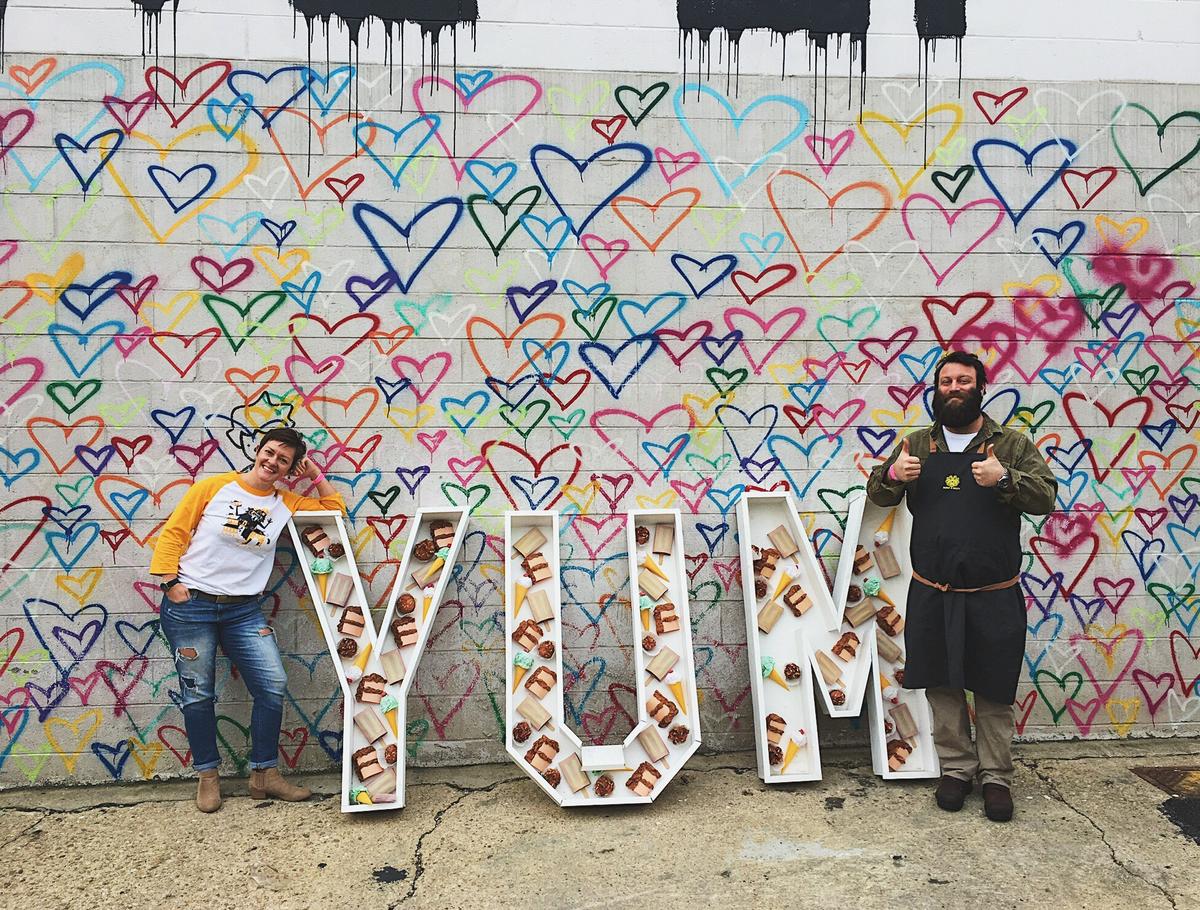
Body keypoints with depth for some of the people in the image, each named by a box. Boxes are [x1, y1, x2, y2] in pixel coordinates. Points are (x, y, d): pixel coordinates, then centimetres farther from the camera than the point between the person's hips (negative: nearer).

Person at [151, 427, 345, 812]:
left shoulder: (286, 503, 8)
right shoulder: (213, 487, -1)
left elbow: (334, 507, 14)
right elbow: (174, 532, 0)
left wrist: (316, 475, 7)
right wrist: (170, 581, -8)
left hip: (245, 610, 3)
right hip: (190, 604, -3)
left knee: (273, 686, -6)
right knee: (198, 694, 3)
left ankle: (264, 774, 9)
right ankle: (207, 777, 20)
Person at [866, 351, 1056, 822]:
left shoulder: (1013, 445, 1)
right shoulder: (917, 444, 8)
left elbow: (1046, 497, -7)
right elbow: (878, 494, 7)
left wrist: (1005, 479, -26)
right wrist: (892, 474, -16)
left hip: (994, 597, -2)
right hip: (932, 594, 2)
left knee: (994, 691, 7)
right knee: (942, 685, 11)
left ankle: (996, 776, 24)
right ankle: (956, 769, 27)